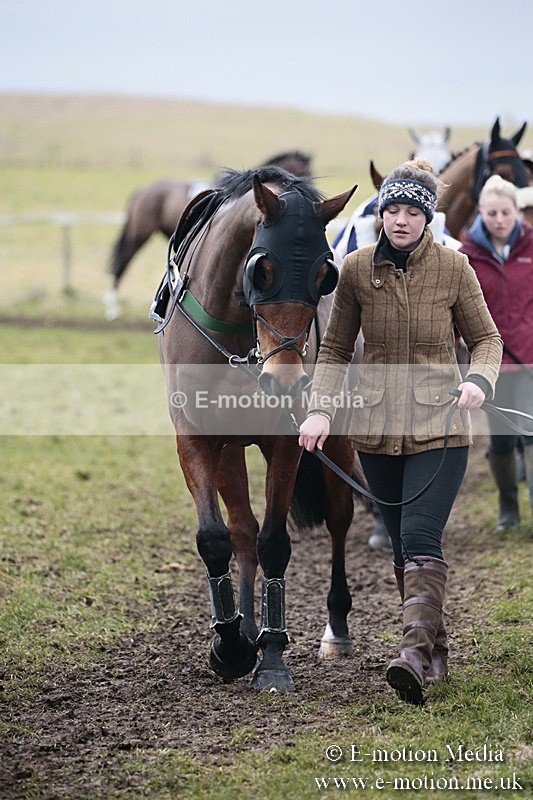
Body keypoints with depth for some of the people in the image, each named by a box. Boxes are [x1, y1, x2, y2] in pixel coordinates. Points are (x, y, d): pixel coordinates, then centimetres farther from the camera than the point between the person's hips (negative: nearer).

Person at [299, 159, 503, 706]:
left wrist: (479, 379, -15)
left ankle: (414, 650, -27)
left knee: (420, 536, -17)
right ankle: (435, 652, 20)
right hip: (376, 426, 3)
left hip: (439, 425, -3)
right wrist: (320, 409, -5)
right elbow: (335, 349, 8)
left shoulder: (453, 268, -4)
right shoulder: (356, 270, 1)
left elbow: (486, 338, 6)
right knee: (402, 544, 8)